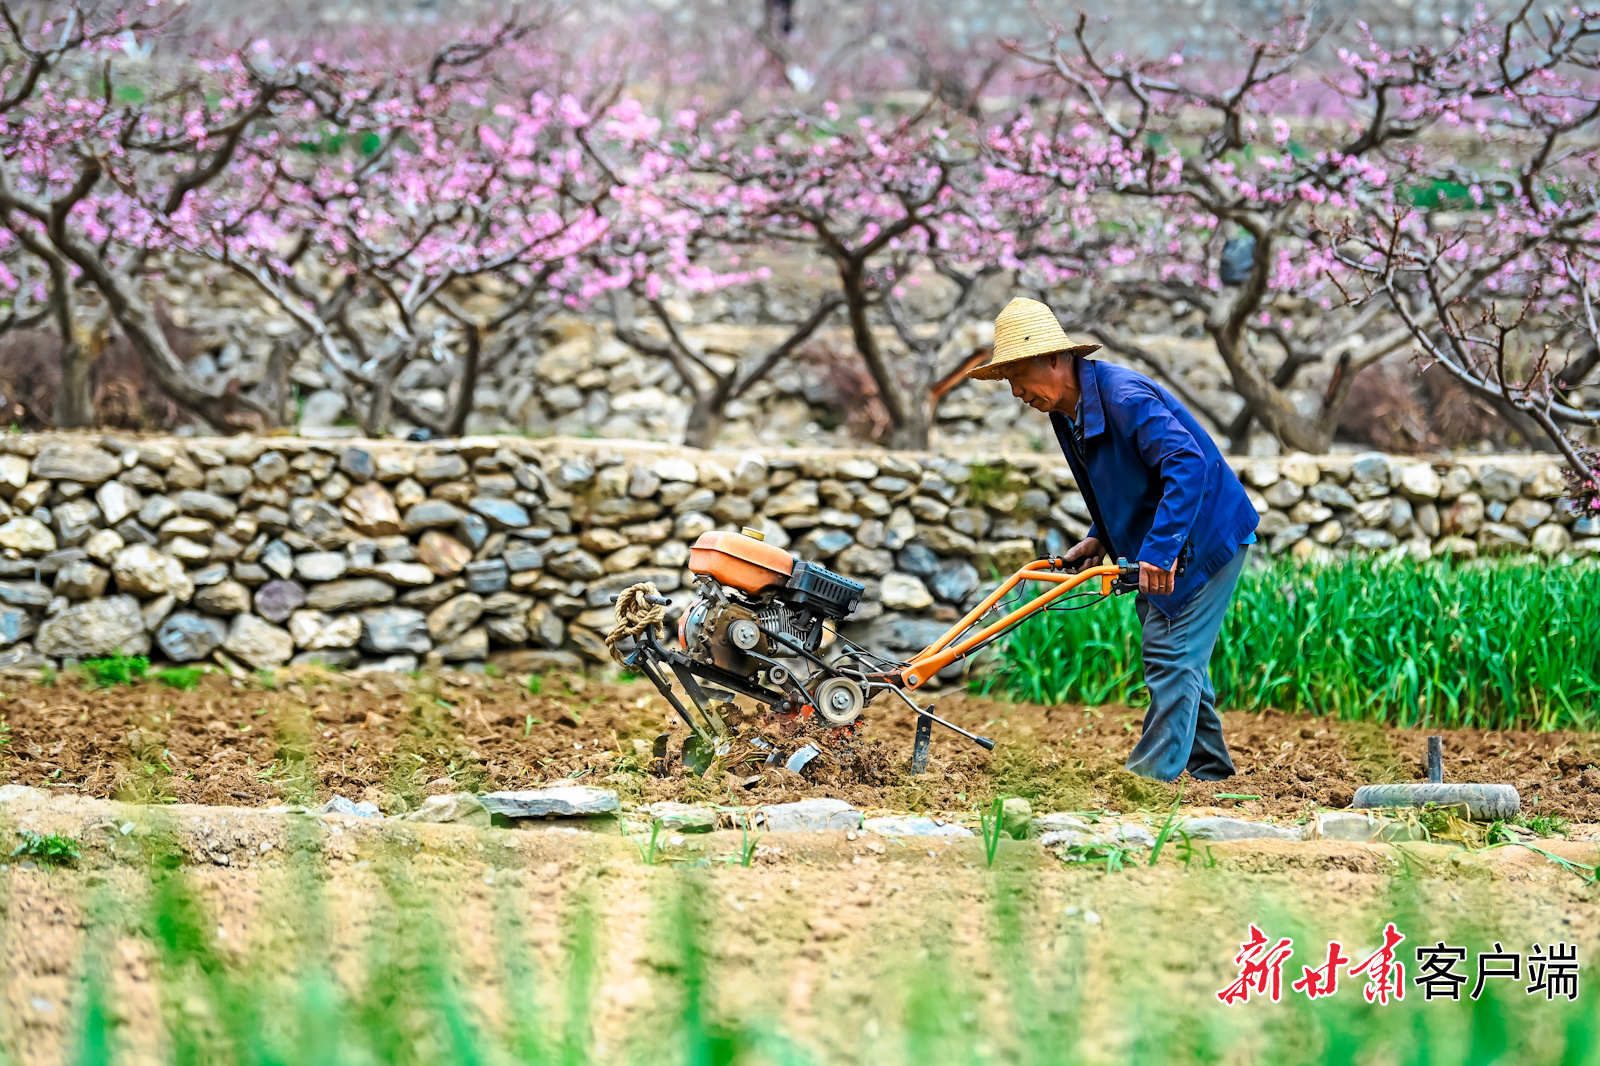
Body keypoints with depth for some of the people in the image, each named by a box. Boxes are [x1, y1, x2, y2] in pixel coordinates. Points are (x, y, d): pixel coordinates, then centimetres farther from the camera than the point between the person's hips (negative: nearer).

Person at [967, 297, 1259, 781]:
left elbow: (1188, 465, -35)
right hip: (1158, 547, 10)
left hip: (1202, 537, -10)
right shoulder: (1068, 412, 4)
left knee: (1173, 659, -10)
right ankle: (1208, 769, 25)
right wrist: (1101, 538, 3)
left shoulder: (1125, 397, -28)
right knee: (1173, 658, 16)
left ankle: (1150, 777, -9)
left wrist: (1159, 551, -39)